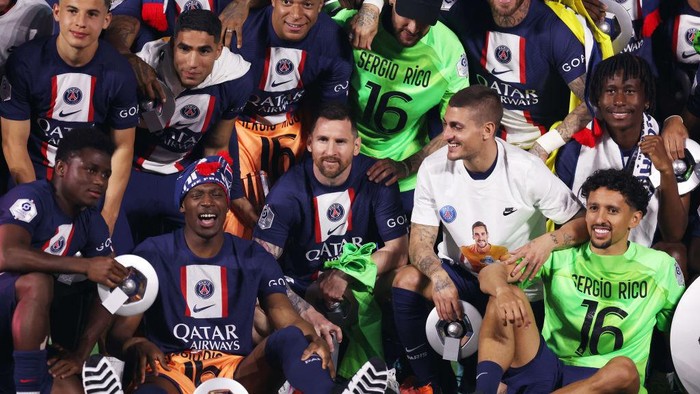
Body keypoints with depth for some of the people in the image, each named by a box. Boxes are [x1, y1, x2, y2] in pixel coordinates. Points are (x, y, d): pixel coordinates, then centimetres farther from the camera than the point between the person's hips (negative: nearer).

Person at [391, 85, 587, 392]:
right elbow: (421, 241, -8)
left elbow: (582, 223, -13)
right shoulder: (434, 168, -11)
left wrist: (548, 242, -35)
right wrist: (438, 277, -31)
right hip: (460, 274, 3)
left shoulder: (526, 171, -18)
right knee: (407, 281, -26)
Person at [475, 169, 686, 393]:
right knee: (508, 295, -19)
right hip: (548, 366, 1)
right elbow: (490, 273, -4)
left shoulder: (660, 267, 8)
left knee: (624, 369, -37)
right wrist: (502, 291, -28)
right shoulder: (561, 256, 7)